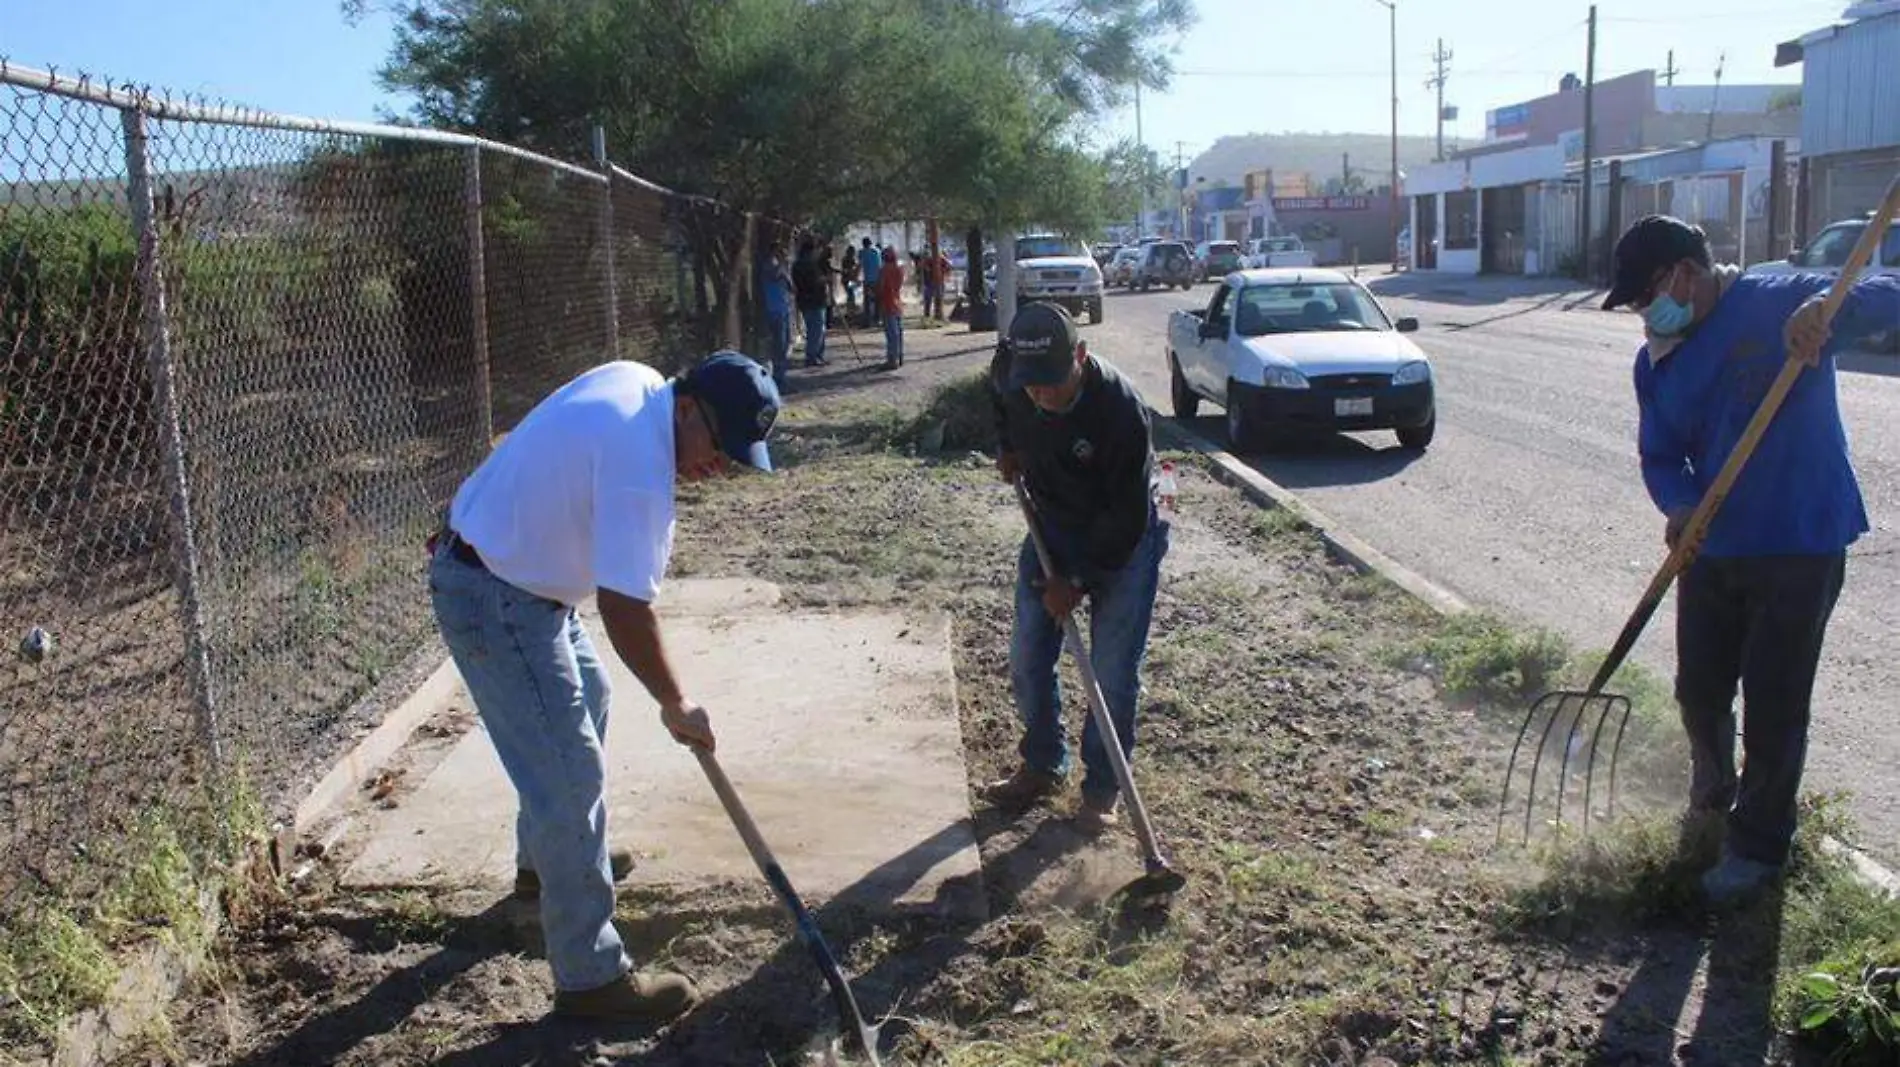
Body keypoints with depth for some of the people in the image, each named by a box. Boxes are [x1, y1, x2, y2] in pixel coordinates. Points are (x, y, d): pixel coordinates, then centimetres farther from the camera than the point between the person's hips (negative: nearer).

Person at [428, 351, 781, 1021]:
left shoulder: (635, 381, -1)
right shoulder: (640, 464, -30)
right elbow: (625, 611, -31)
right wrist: (676, 705, -19)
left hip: (513, 567, 11)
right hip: (494, 601, -11)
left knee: (586, 698, 27)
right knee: (571, 774, -9)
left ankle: (546, 860, 47)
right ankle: (589, 977, -1)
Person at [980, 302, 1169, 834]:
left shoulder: (1121, 409, -34)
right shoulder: (1011, 376, -19)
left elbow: (1130, 516, -26)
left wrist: (1079, 580, -22)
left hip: (1124, 541, -5)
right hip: (1052, 527, 5)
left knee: (1114, 674, -4)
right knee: (1027, 659, 7)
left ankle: (1103, 787, 15)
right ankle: (1043, 765, 27)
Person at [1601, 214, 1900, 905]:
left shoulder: (1779, 303, -11)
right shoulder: (1656, 361, 6)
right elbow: (1661, 456, 5)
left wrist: (1825, 310, -40)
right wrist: (1680, 504, -18)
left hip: (1800, 549, -6)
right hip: (1711, 549, 6)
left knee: (1774, 708, 1)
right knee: (1699, 691, 16)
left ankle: (1758, 844, 19)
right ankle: (1712, 801, 43)